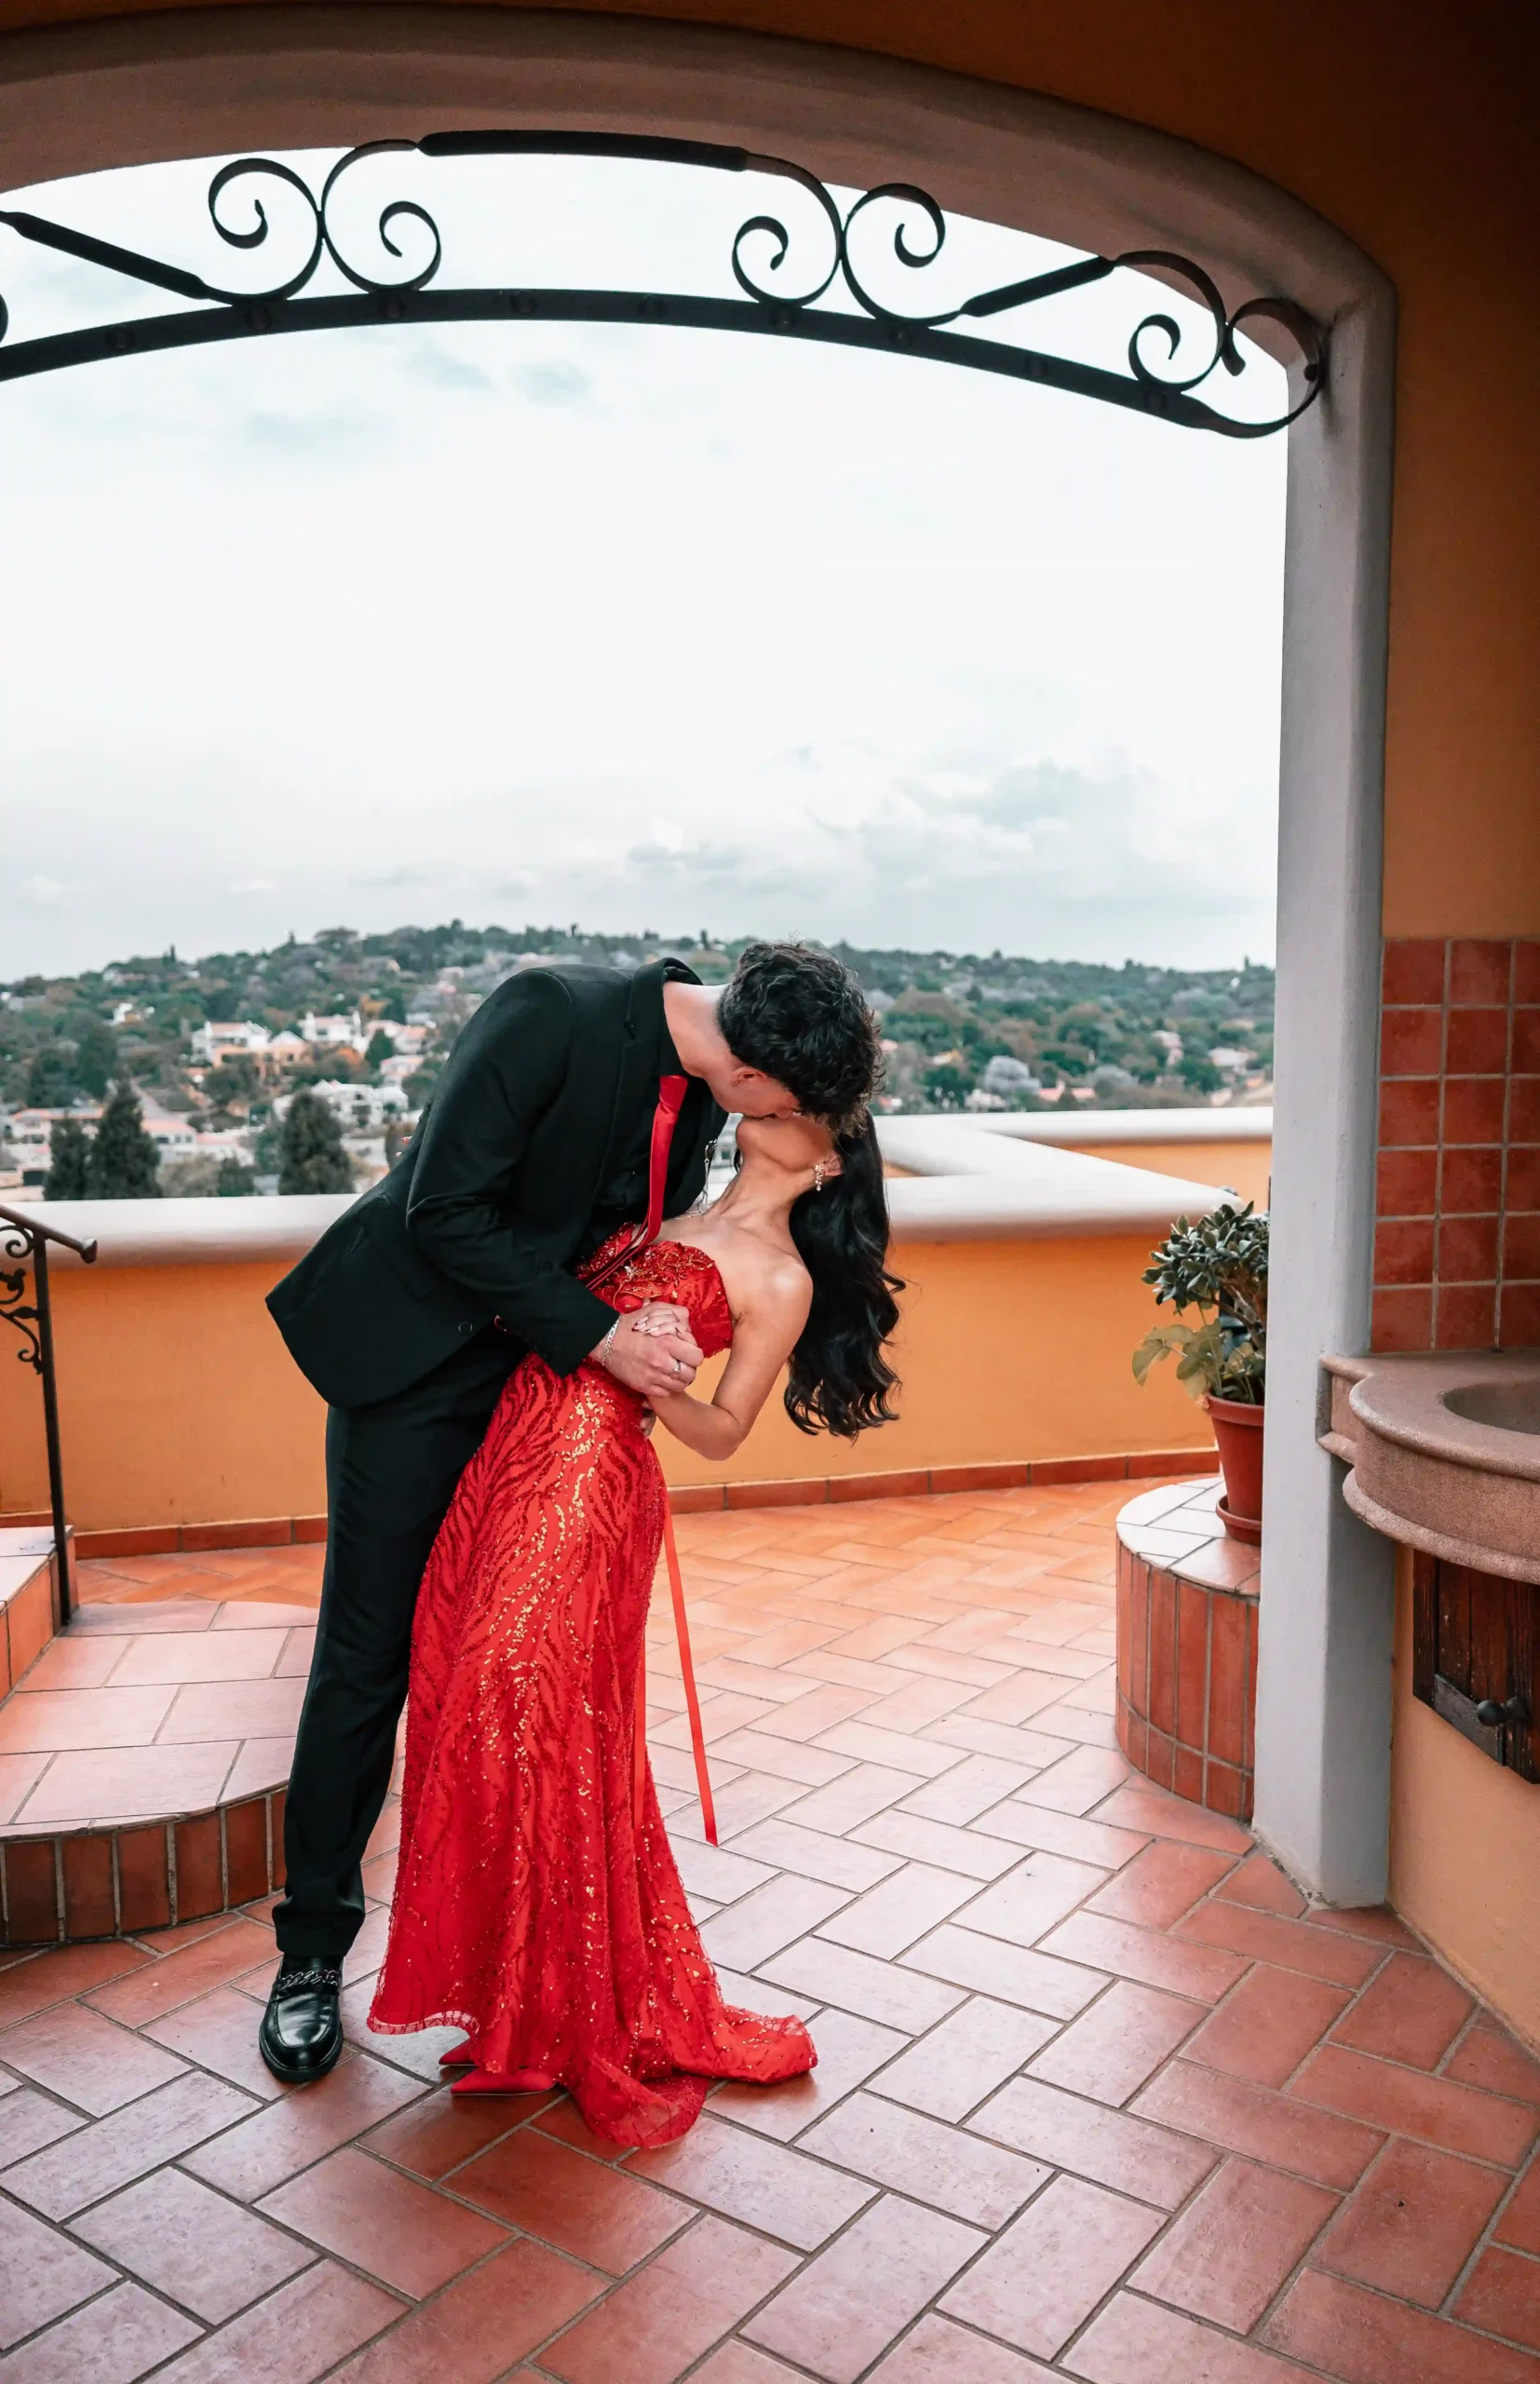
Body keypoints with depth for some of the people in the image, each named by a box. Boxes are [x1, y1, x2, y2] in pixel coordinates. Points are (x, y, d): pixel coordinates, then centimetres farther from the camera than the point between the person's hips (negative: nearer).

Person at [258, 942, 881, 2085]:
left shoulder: (700, 1087, -5)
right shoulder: (552, 1011, -27)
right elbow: (444, 1211, -26)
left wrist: (653, 1322, -14)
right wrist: (599, 1335, -24)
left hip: (549, 1368, 6)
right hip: (417, 1356, -5)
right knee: (368, 1656, 2)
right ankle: (314, 1947, 21)